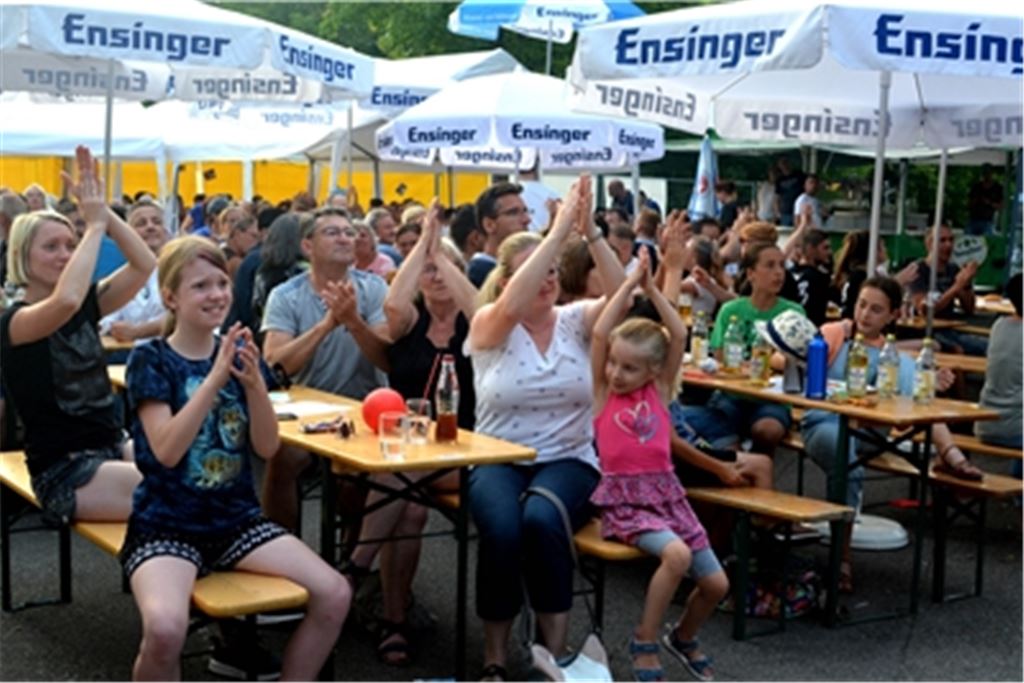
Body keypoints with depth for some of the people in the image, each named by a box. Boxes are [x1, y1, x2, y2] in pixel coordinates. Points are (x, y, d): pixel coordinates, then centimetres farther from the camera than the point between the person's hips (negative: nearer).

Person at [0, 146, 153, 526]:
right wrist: (94, 225, -24)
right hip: (64, 472, -7)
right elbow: (65, 301, -34)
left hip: (113, 447, 7)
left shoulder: (86, 306, 9)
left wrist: (103, 212, -10)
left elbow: (145, 265, -1)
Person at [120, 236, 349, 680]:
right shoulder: (150, 360, -6)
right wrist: (215, 379, -26)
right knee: (166, 629, -33)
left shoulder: (240, 354, 7)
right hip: (166, 524, -4)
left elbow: (267, 447, 0)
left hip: (237, 517, 5)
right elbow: (167, 451, -19)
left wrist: (254, 383, -17)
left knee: (334, 594, -14)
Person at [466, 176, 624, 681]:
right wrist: (560, 230, -26)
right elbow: (513, 305, -24)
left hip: (568, 461, 1)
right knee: (502, 528, -34)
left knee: (542, 519, -34)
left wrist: (590, 232, -24)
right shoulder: (489, 326, -1)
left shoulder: (576, 320, 6)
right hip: (498, 461, -1)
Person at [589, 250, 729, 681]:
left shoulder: (659, 391, 7)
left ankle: (683, 637, 30)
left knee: (716, 583, -1)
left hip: (666, 491, 5)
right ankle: (644, 643, -11)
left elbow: (679, 336, -3)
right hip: (624, 498, -4)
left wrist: (652, 289, -5)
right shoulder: (603, 393, 0)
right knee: (676, 554, -30)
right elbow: (599, 333, -13)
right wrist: (630, 283, -10)